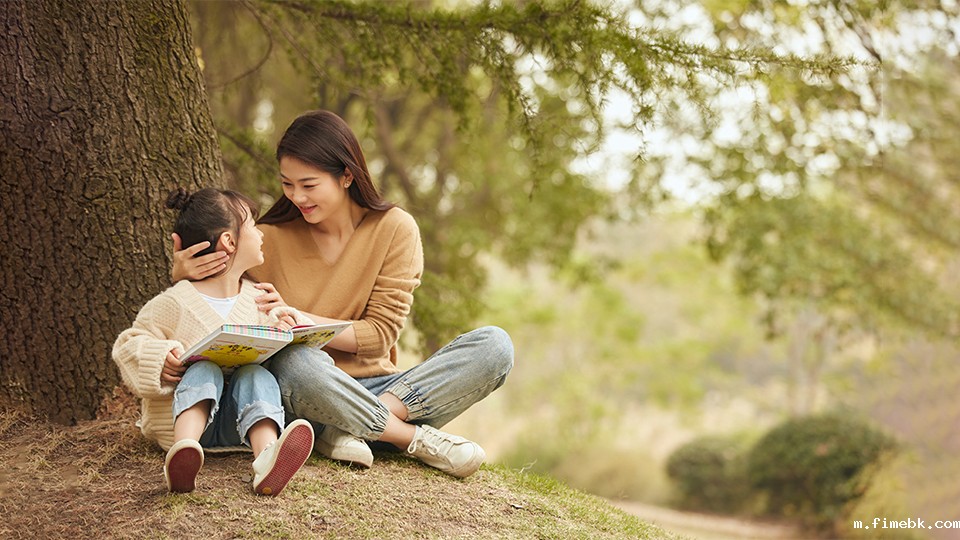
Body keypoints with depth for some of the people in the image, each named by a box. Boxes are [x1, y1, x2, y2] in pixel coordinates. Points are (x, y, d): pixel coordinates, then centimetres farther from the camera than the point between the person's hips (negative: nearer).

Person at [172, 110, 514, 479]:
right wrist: (183, 273, -15)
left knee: (495, 346, -19)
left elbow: (381, 334, -4)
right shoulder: (271, 238, 0)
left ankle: (350, 431, -26)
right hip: (307, 393, -2)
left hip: (374, 390, 2)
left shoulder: (394, 229, -1)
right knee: (296, 362, -39)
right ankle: (414, 438, -22)